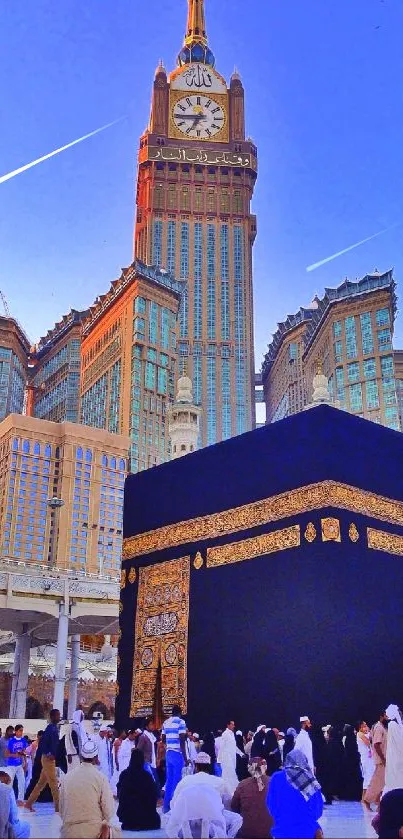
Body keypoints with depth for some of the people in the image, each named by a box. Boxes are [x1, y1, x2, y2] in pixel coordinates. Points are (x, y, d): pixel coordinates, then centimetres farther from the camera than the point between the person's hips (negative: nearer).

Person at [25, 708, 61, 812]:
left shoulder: (54, 728, 12)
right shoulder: (50, 728, -15)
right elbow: (43, 743, -22)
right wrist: (48, 754, -24)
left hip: (50, 759, 9)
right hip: (48, 759, -9)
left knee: (41, 783, 15)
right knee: (54, 784, -4)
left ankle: (29, 803, 22)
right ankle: (58, 807, 0)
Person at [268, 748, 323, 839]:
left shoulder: (277, 778, -5)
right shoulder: (312, 782, 1)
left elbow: (271, 805, 0)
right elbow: (319, 809, 7)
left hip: (284, 831, -2)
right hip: (308, 831, 2)